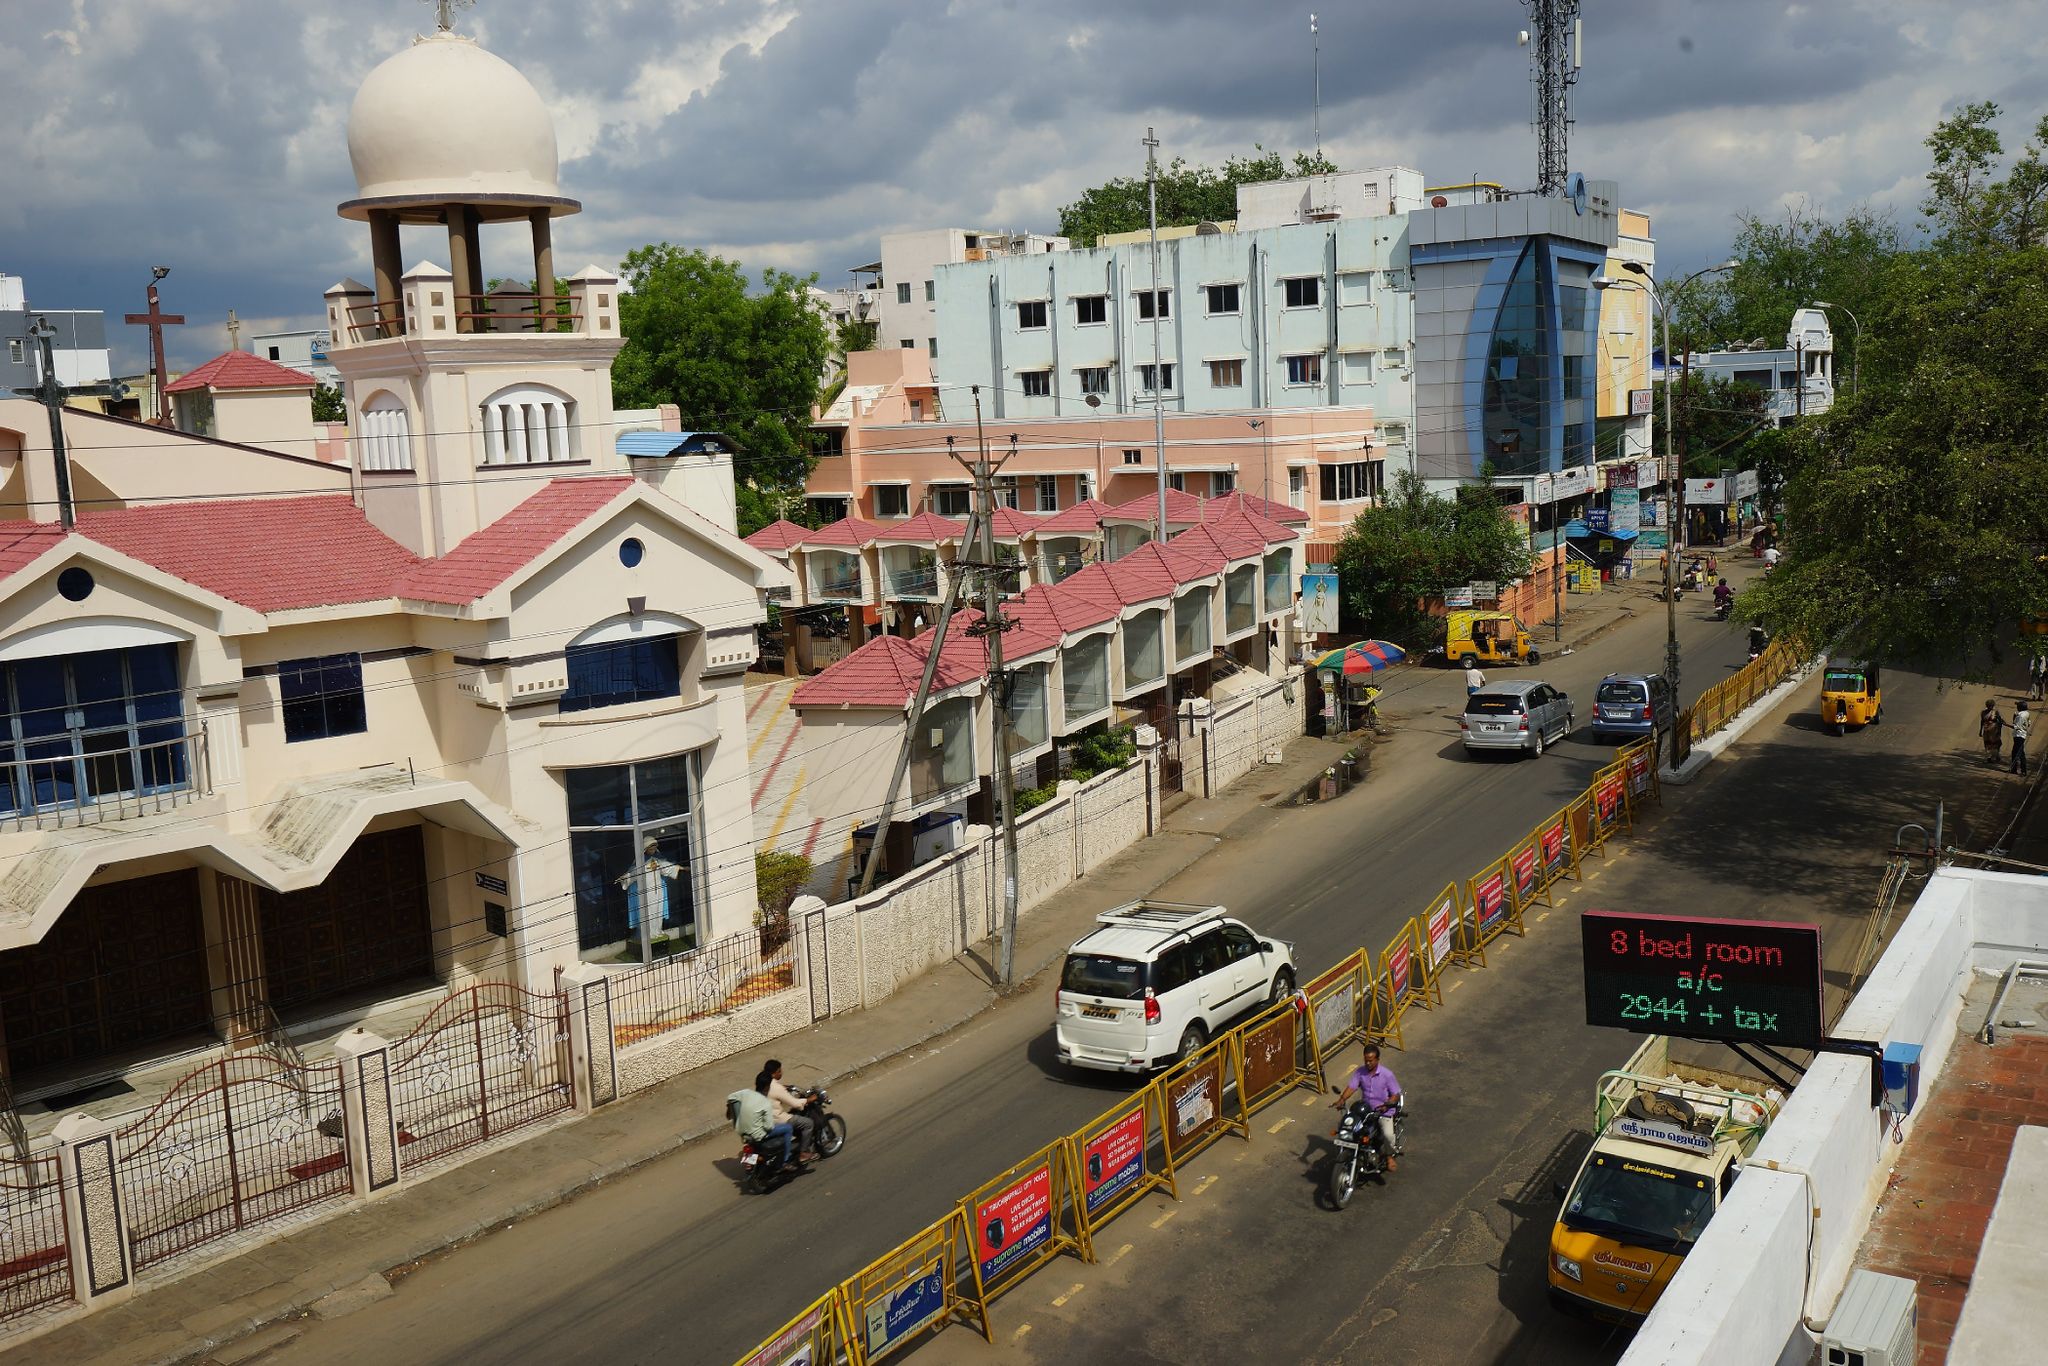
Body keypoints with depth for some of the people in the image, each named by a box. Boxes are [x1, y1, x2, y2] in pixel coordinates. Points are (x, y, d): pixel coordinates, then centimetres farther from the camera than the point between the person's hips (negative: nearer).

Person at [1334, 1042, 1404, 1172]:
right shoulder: (1360, 1071, -2)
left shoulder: (1387, 1074, -11)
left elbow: (1396, 1094, -8)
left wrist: (1387, 1104, -27)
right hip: (1365, 1109, 4)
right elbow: (1351, 1087, -10)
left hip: (1383, 1111, -4)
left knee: (1388, 1134, -28)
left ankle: (1389, 1155, 4)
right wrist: (1342, 1099, -28)